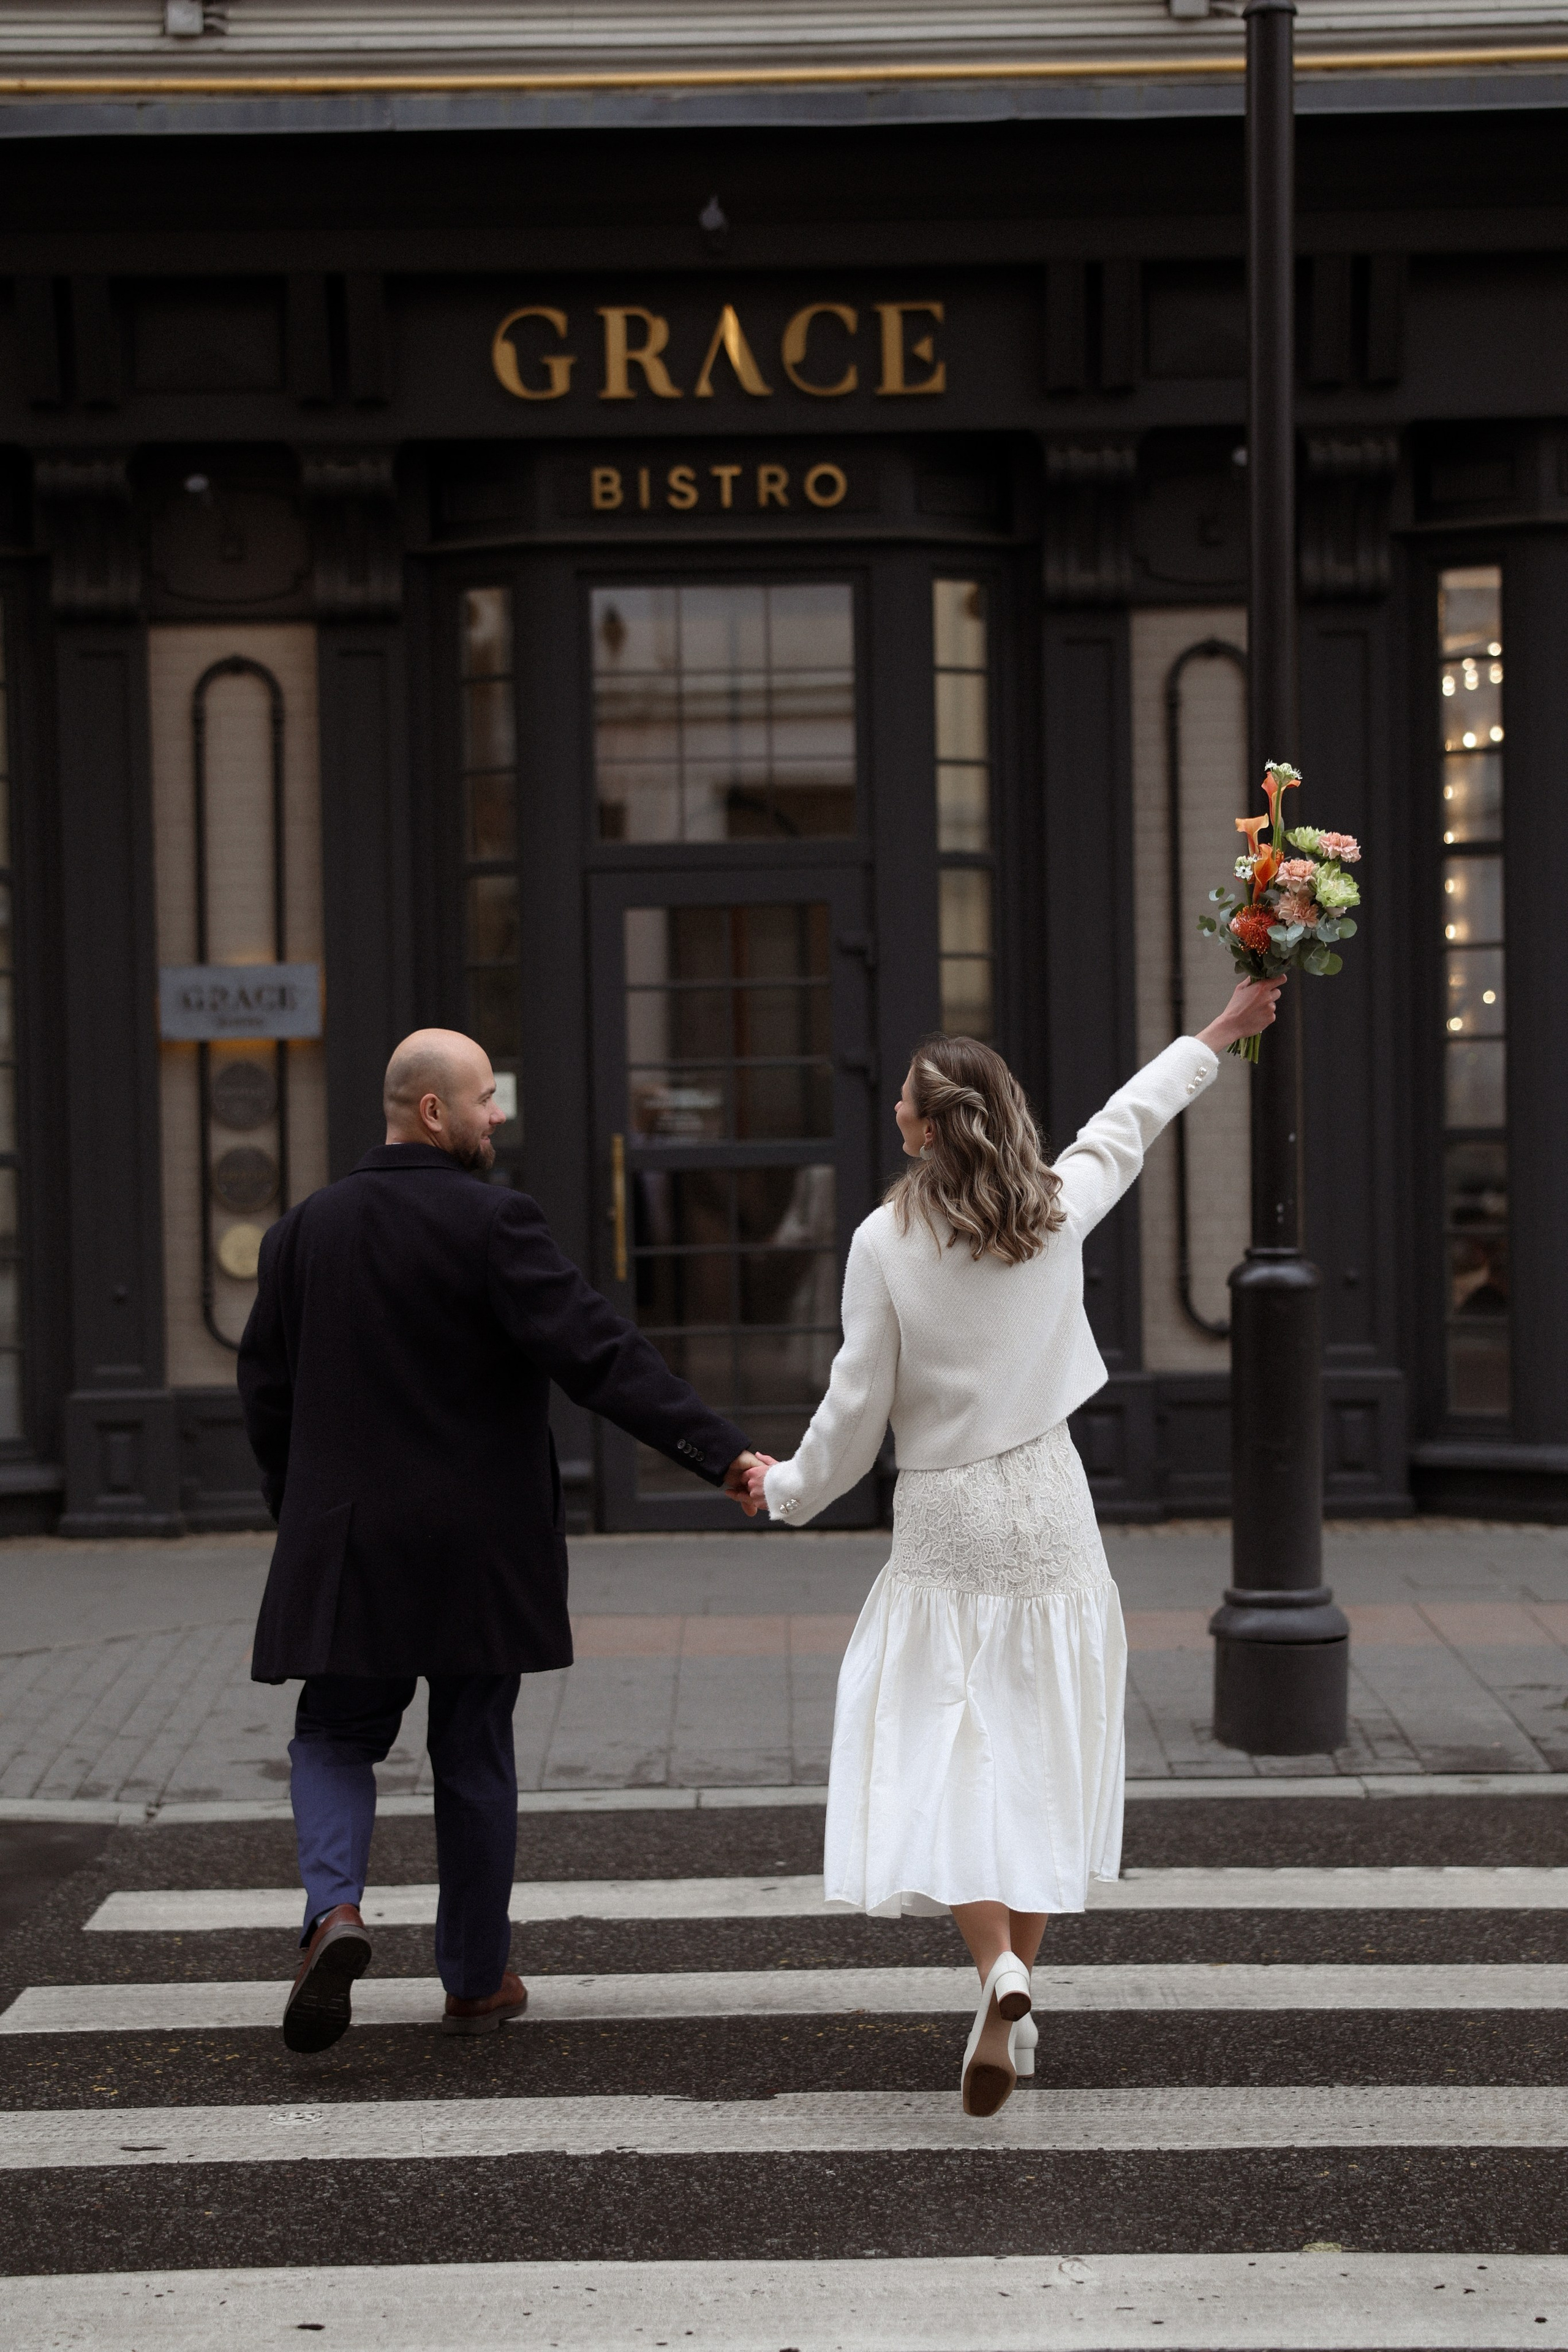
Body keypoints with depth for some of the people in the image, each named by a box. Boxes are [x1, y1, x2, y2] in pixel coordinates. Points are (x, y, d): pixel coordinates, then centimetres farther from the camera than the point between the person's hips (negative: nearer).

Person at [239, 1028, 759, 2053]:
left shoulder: (305, 1230, 3)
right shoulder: (494, 1223, -12)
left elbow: (266, 1393, 8)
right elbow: (599, 1351, -22)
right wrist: (722, 1449, -24)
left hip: (346, 1546, 3)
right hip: (478, 1548, -3)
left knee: (335, 1740, 14)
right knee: (476, 1756, 10)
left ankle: (336, 1911, -13)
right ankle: (477, 1980, 19)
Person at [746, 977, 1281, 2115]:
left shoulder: (886, 1243, -12)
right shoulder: (1059, 1212, -3)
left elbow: (856, 1414, -8)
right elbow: (1128, 1123, 17)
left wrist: (786, 1488, 12)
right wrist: (1221, 1031, 34)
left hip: (945, 1531, -3)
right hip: (1051, 1518, 4)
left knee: (941, 1764, 0)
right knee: (1041, 1761, 12)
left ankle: (999, 1970, -22)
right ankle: (1014, 1995, 15)